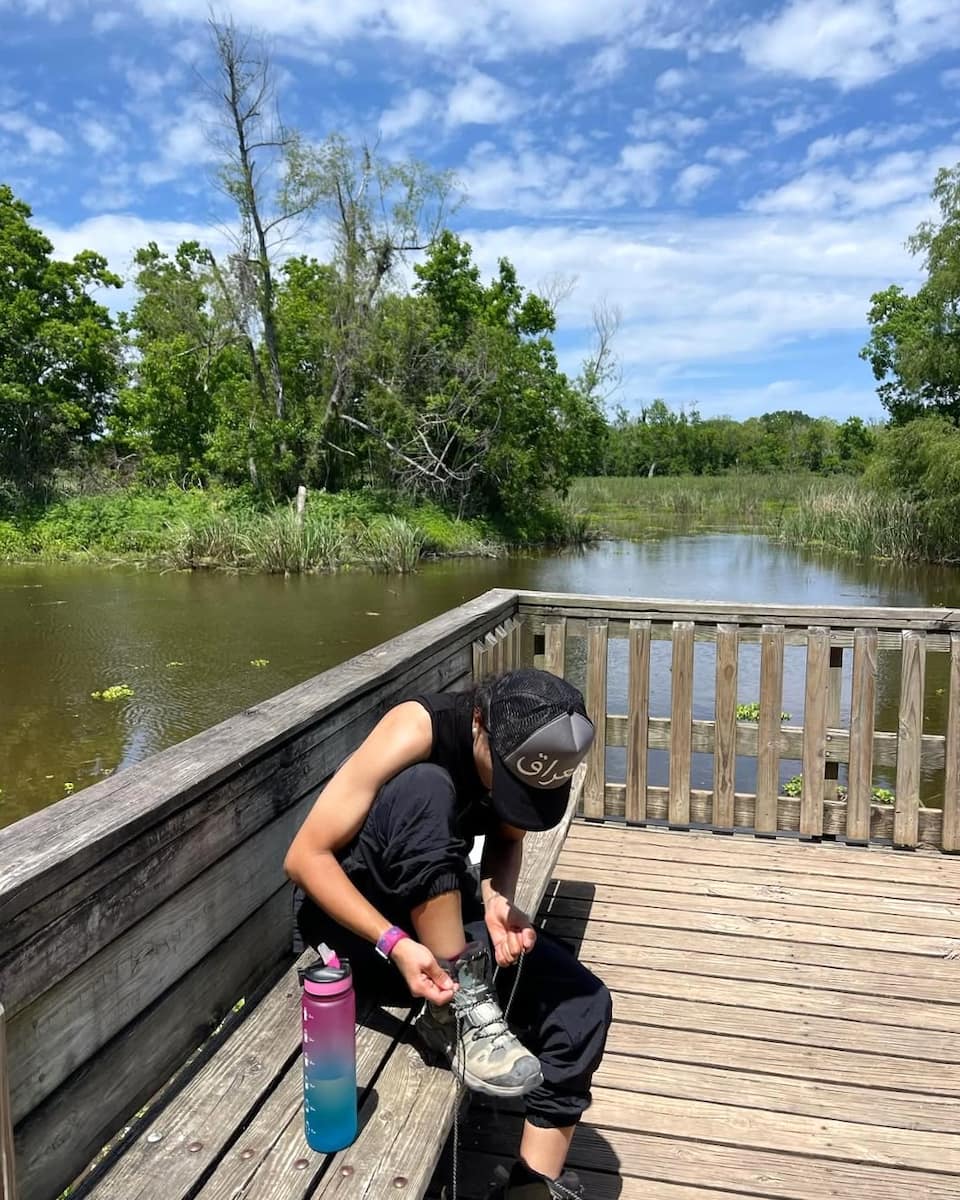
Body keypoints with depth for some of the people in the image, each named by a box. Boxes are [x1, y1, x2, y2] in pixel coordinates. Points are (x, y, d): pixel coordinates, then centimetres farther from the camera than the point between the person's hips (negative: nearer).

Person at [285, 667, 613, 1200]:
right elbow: (305, 857, -26)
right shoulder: (417, 731, -28)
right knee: (423, 789, -35)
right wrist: (394, 943, -36)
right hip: (358, 917, -5)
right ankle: (460, 1008, -26)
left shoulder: (524, 752, -12)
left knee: (581, 1002, -12)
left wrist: (498, 901, -16)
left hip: (444, 914, 5)